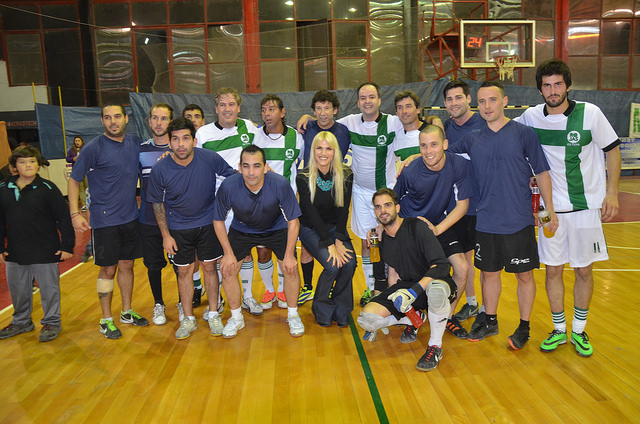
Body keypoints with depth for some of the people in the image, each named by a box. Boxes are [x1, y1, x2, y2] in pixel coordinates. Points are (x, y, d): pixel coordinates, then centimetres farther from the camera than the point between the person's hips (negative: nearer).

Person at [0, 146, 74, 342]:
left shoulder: (47, 188, -8)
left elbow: (64, 218, -7)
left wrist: (67, 246, -9)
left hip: (45, 251, -4)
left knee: (49, 288, 7)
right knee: (18, 289, 17)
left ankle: (51, 322, 24)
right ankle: (21, 322, 37)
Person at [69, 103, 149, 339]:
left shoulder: (135, 143, 4)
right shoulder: (94, 148, -10)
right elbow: (74, 180, -5)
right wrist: (75, 214, -12)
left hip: (131, 218, 5)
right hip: (104, 220, -4)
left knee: (127, 265, 14)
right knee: (108, 269, 4)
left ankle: (127, 312, 30)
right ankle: (106, 320, 18)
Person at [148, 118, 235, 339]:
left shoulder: (210, 158, -17)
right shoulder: (160, 170, -16)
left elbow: (233, 176, 2)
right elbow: (158, 203, -3)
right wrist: (165, 235, -4)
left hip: (208, 223, 0)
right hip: (178, 227, 0)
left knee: (209, 267, 7)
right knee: (184, 271, 7)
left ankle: (213, 315, 23)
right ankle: (188, 319, 23)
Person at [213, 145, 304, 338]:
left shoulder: (280, 184, -32)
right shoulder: (228, 186, -29)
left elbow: (293, 221, -19)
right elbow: (218, 221, -11)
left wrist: (289, 255, -19)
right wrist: (228, 253, -13)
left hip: (277, 229, -1)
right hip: (242, 230, 1)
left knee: (291, 268, -12)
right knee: (227, 269, -9)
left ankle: (293, 315, 14)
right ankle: (236, 318, 16)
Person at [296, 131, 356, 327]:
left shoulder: (346, 175, -6)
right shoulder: (303, 178, -14)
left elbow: (343, 210, -6)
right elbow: (312, 214, -18)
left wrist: (339, 240, -17)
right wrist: (330, 245, -24)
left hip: (335, 227, 3)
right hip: (311, 229, -3)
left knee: (349, 262, -22)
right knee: (333, 265, -24)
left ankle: (341, 310, 2)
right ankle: (321, 309, 2)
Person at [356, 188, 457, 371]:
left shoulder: (417, 227, -16)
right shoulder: (380, 239, 2)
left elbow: (442, 265, -23)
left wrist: (414, 291, -35)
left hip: (432, 282, -5)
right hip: (406, 285, 5)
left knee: (436, 290, -44)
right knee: (366, 318, -17)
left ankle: (435, 346, -16)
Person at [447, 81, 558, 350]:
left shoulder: (524, 133, -4)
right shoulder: (472, 139, 4)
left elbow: (542, 172, -1)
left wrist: (550, 211, -2)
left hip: (519, 222, -3)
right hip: (486, 223, 3)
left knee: (524, 275, 8)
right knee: (489, 273, 14)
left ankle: (524, 328, 26)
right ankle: (489, 322, 33)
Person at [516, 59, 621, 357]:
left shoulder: (590, 113, -8)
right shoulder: (531, 117, -3)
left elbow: (612, 150, 0)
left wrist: (612, 193, -3)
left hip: (587, 204, -1)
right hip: (552, 207, 1)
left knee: (584, 270, 8)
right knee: (553, 270, 6)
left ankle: (579, 330, 26)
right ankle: (559, 330, 24)